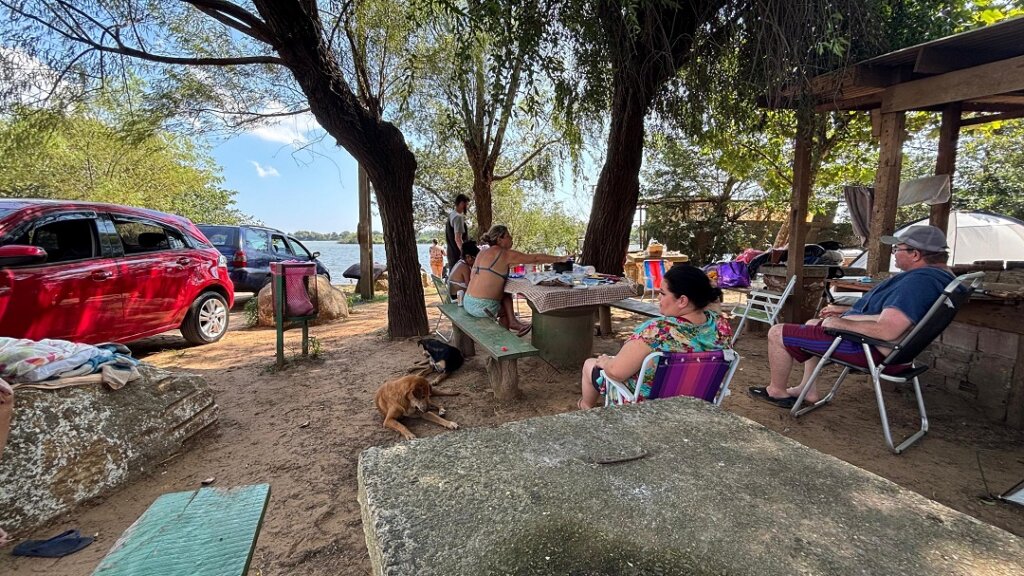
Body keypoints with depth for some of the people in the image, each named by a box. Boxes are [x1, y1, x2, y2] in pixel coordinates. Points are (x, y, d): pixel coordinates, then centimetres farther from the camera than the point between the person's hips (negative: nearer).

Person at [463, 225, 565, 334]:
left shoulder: (482, 252, 12)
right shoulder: (505, 254, -10)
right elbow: (535, 258, -6)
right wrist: (560, 258, 3)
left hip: (468, 302, 7)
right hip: (481, 306, -7)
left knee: (506, 294, 19)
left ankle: (512, 321, 12)